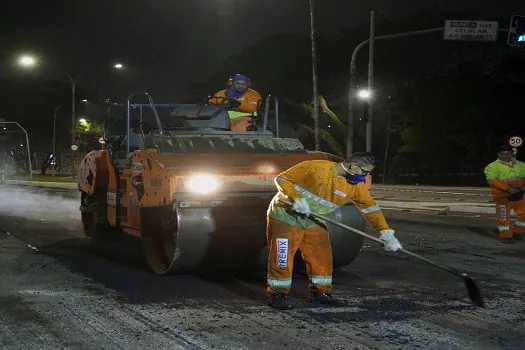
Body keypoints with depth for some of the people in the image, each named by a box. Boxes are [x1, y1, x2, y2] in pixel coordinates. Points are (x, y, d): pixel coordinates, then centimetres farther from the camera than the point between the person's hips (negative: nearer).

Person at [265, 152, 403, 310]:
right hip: (285, 217, -6)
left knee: (322, 258, 7)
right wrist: (297, 198, -29)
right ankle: (277, 294, 8)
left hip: (314, 224, 6)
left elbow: (370, 208, -1)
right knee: (282, 259, -5)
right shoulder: (314, 167, -23)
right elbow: (281, 179, -17)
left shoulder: (357, 185, -6)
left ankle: (320, 291, 24)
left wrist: (387, 234, -7)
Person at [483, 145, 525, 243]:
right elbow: (492, 181, -15)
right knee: (503, 216, -1)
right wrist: (508, 189, -23)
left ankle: (516, 231, 27)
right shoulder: (492, 167, -3)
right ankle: (505, 235, 13)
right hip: (503, 196, -4)